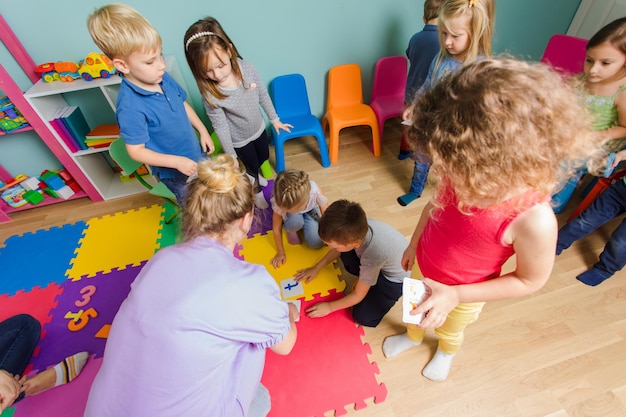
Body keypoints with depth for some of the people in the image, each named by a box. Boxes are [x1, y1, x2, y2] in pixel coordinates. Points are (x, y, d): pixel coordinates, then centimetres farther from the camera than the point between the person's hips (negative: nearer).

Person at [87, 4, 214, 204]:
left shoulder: (164, 78, -9)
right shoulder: (131, 107, -29)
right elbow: (136, 151, -23)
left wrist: (203, 132, 4)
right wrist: (176, 161, -28)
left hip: (196, 154, 7)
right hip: (175, 173, -6)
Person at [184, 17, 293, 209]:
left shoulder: (247, 67, -21)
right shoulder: (210, 94, -30)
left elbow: (263, 94, -6)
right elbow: (221, 127, -20)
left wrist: (274, 119, 4)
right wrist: (231, 156, -10)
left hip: (259, 128, 4)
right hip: (240, 140, -4)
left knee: (264, 158, 27)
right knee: (252, 166, 18)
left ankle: (255, 177, 62)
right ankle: (256, 190, 51)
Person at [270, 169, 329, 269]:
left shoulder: (314, 191, -42)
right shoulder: (280, 203, -38)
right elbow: (276, 228, -22)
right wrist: (280, 252, -12)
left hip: (310, 210, 1)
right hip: (290, 216, -1)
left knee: (316, 243, -14)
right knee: (295, 222, -37)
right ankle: (291, 230, -2)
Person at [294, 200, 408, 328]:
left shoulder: (372, 256, -41)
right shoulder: (357, 228, -26)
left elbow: (358, 295, -22)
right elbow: (339, 248, -1)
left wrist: (329, 307, -10)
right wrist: (316, 268, 2)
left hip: (394, 277, -6)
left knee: (363, 317, -9)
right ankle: (365, 279, 11)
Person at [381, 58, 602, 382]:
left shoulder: (534, 220, -37)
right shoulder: (462, 175, -25)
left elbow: (530, 281, -20)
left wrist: (455, 295, -26)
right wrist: (413, 244, 5)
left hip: (463, 293, -3)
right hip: (425, 271, 4)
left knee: (449, 330, 30)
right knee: (416, 310, 32)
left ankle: (446, 352, 67)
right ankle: (412, 336, 67)